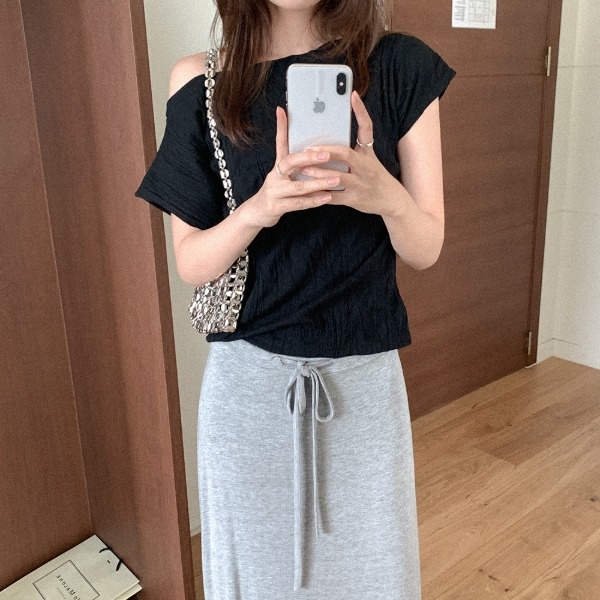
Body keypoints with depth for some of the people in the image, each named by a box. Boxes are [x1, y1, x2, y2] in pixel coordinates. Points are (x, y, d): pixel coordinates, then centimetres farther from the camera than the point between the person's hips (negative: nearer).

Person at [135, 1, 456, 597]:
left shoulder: (400, 66, -4)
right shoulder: (203, 83, -4)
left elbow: (425, 248, -2)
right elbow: (190, 264, -4)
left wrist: (385, 195, -25)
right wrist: (257, 209, -24)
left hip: (362, 377, 1)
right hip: (248, 382, 0)